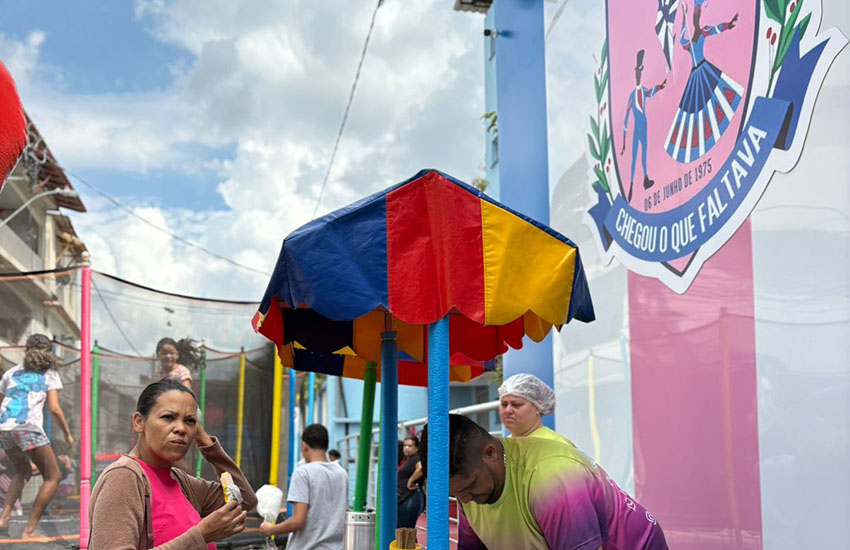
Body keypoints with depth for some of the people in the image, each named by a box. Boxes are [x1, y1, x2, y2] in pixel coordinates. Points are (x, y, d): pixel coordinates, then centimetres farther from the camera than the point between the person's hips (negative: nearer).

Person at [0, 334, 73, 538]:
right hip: (28, 427, -5)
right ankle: (30, 530, -4)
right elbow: (54, 409, 3)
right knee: (52, 477, 6)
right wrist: (67, 433, 13)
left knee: (23, 472, 27)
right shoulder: (49, 374, 13)